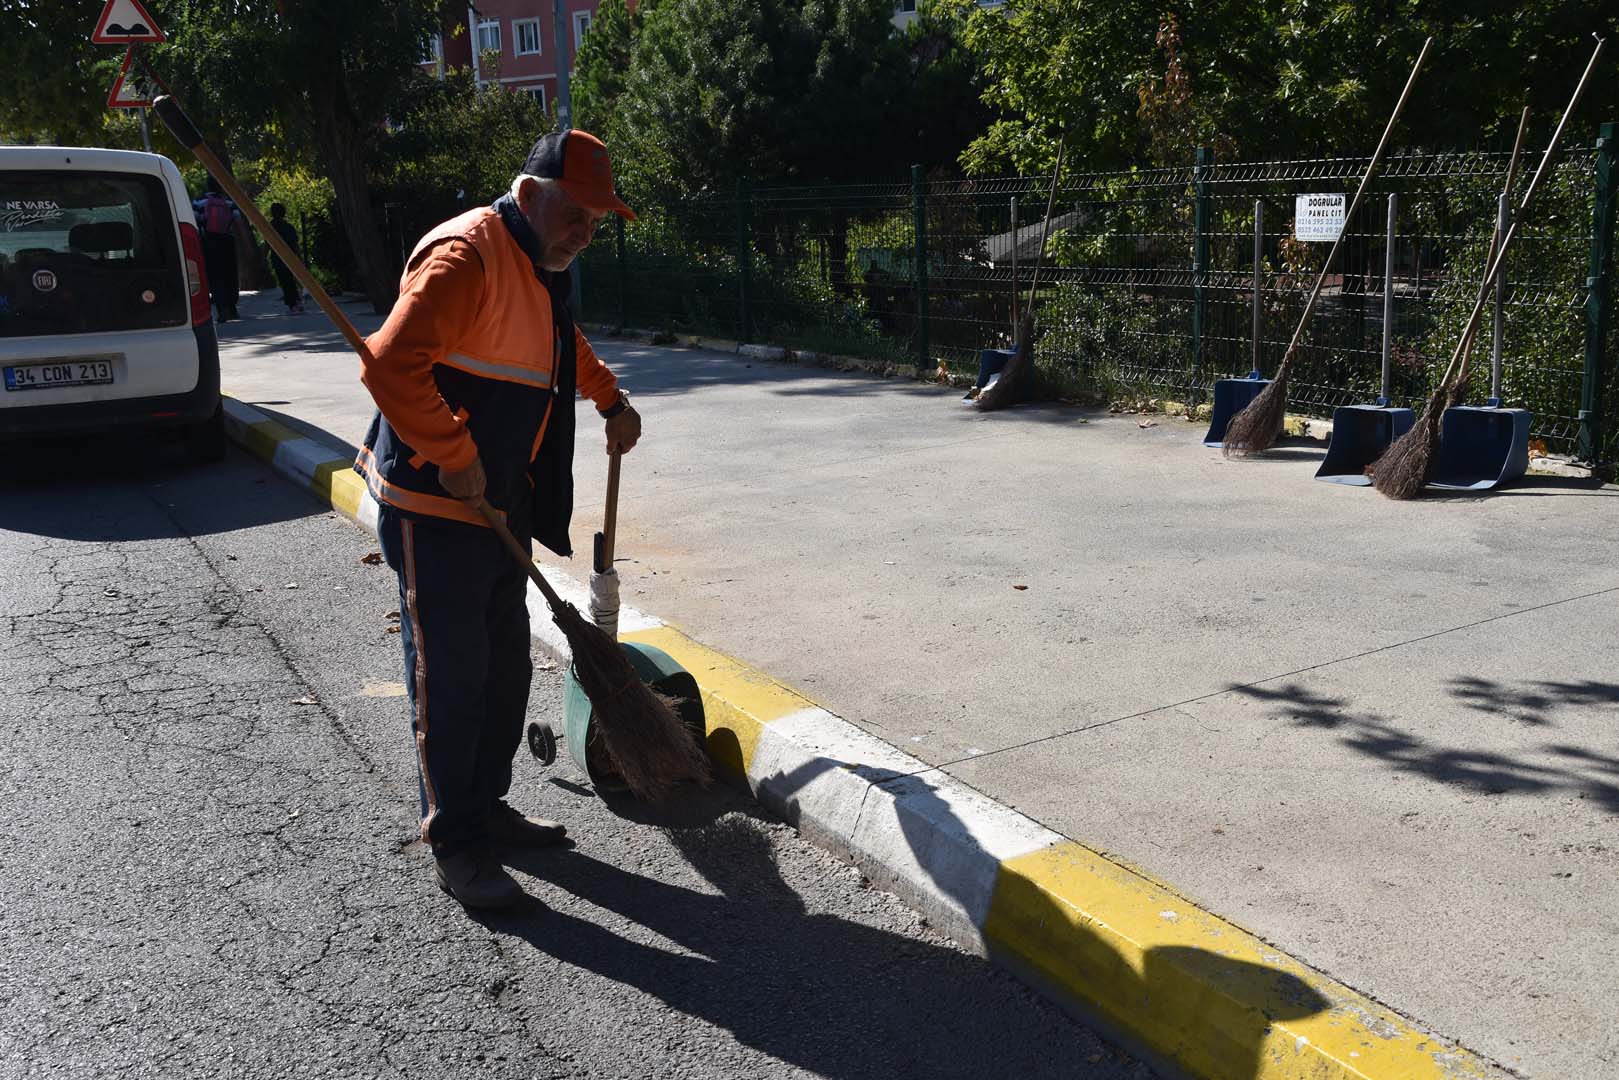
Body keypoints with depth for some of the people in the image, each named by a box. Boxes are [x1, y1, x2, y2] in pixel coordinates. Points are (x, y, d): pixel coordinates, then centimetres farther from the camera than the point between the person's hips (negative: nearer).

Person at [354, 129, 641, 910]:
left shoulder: (539, 266, 14)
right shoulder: (467, 255, -18)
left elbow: (565, 346, 36)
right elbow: (391, 365, -27)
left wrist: (611, 399, 24)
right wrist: (454, 458, -24)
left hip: (498, 505, 10)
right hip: (435, 506, -10)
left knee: (505, 664, 16)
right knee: (450, 676, -2)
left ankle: (487, 809, 31)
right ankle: (455, 846, 9)